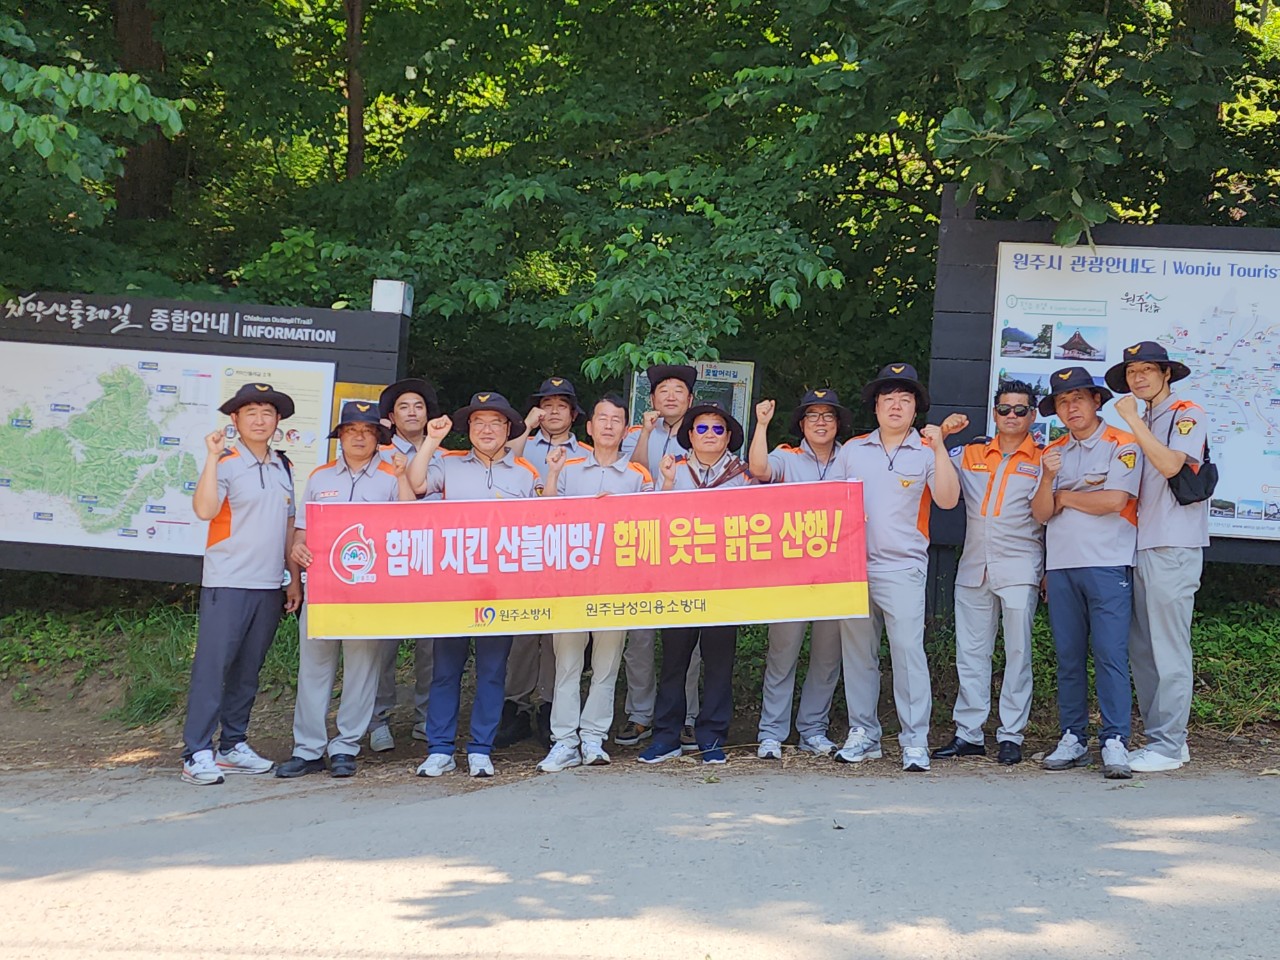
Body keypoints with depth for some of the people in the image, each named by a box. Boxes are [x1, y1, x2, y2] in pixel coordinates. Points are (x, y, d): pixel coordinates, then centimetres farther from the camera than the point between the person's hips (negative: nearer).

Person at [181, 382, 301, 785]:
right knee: (212, 665, -8)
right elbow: (204, 509, -23)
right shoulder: (225, 464, -6)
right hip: (227, 582, -6)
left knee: (248, 669, 12)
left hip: (269, 585, 6)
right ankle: (197, 754, -6)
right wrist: (212, 456, -22)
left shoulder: (284, 467, 14)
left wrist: (294, 579, 16)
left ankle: (234, 746, 21)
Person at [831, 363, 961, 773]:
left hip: (902, 567, -4)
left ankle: (915, 741, -7)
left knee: (908, 649, -12)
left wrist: (939, 447, -15)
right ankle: (863, 733, 17)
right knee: (857, 652, 8)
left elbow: (948, 500, -9)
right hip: (852, 565, 4)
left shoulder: (926, 451, 4)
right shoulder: (852, 450, 13)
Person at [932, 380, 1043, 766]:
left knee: (1017, 653, -2)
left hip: (1019, 570, -3)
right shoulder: (970, 454, 13)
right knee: (970, 653, 5)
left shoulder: (1043, 459, 5)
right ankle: (968, 733, 10)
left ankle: (1011, 736, 3)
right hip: (974, 568, 4)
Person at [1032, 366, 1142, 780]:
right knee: (1068, 658, 6)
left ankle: (1115, 744, -8)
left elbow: (1114, 500, -12)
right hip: (1060, 566, 5)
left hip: (1107, 564, -5)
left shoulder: (1122, 444, 1)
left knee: (1110, 655, -9)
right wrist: (1047, 479, -10)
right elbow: (1041, 513, 9)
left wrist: (1065, 497, 1)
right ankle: (1072, 741, 11)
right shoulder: (1053, 452, 17)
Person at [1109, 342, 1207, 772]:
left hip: (1173, 547, -8)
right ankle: (1157, 738, 14)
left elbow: (1170, 464, -19)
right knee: (1141, 651, 8)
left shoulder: (1187, 415, -2)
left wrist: (1132, 420, -14)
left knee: (1169, 651, -6)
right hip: (1140, 545, 8)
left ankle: (1169, 745, -3)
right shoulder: (1143, 423, 22)